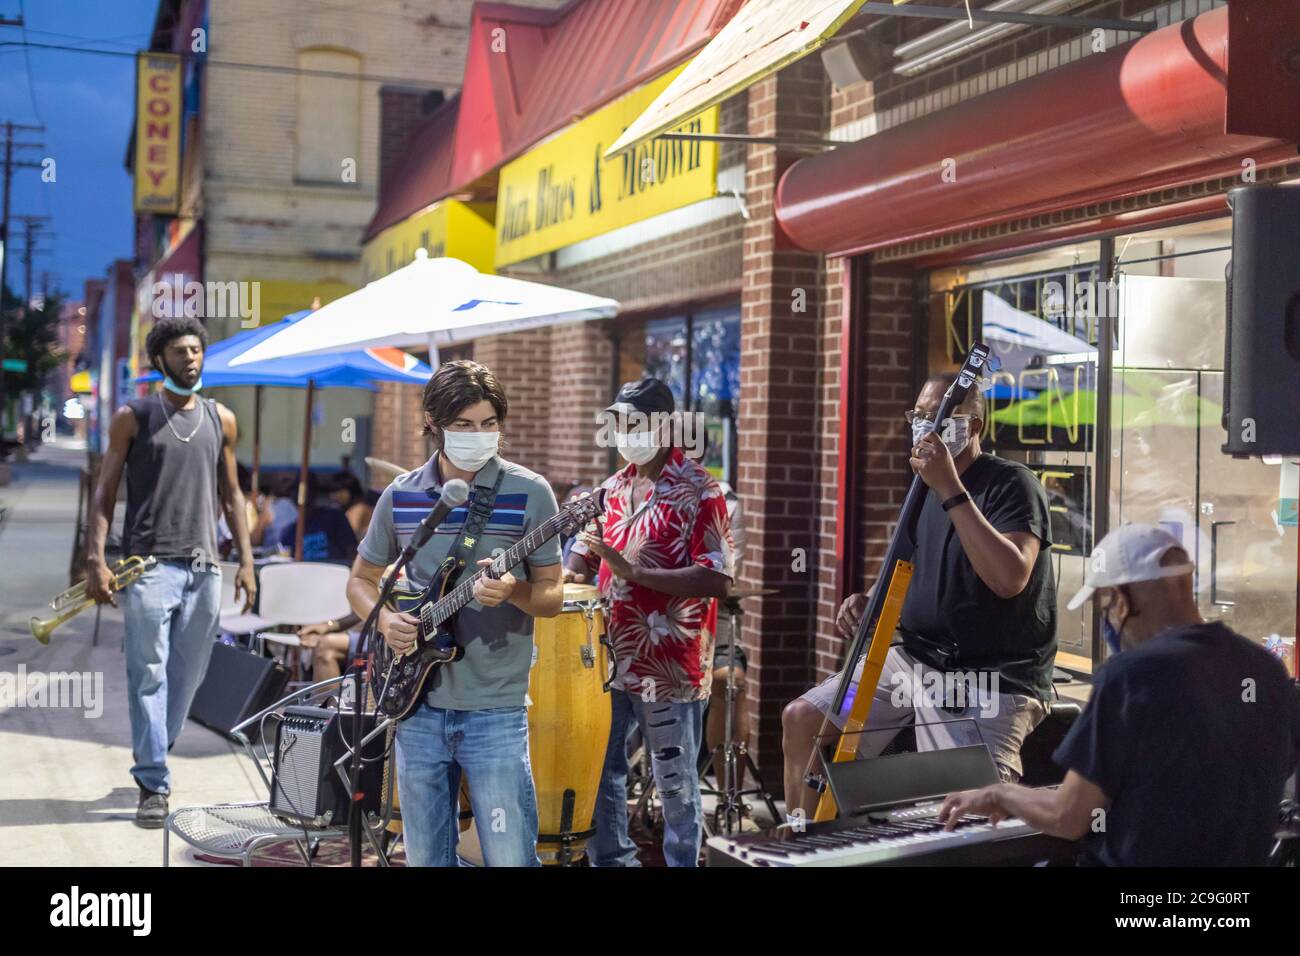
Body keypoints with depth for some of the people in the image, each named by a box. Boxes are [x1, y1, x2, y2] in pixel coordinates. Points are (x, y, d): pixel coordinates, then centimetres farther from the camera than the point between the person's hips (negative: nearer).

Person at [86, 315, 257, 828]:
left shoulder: (221, 420, 13)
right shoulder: (133, 417, 3)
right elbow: (105, 491, 1)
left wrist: (246, 560, 9)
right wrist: (96, 559, -10)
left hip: (204, 568, 4)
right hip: (149, 566, -4)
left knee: (186, 676, 10)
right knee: (149, 675, -6)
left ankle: (153, 760, 26)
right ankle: (153, 786, -4)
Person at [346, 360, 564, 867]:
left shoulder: (529, 492, -6)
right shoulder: (400, 495, 5)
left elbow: (552, 596, -3)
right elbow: (361, 580, 16)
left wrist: (512, 591, -24)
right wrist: (385, 619, -5)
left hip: (495, 710, -3)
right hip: (417, 705, 4)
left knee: (510, 859, -3)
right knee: (426, 858, 12)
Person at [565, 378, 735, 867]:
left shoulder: (699, 492, -12)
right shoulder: (614, 487, 10)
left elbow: (715, 578, -20)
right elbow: (586, 551, 19)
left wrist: (634, 572, -27)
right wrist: (568, 574, -3)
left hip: (669, 665, -7)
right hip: (611, 657, 7)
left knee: (675, 784, 6)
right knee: (599, 772, 16)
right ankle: (611, 859, 32)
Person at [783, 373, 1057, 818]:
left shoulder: (1011, 484, -11)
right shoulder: (925, 490, 14)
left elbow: (1010, 577, -28)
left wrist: (951, 489, -27)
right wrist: (868, 603, 2)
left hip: (989, 682, -8)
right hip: (916, 659, 8)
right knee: (802, 720, 3)